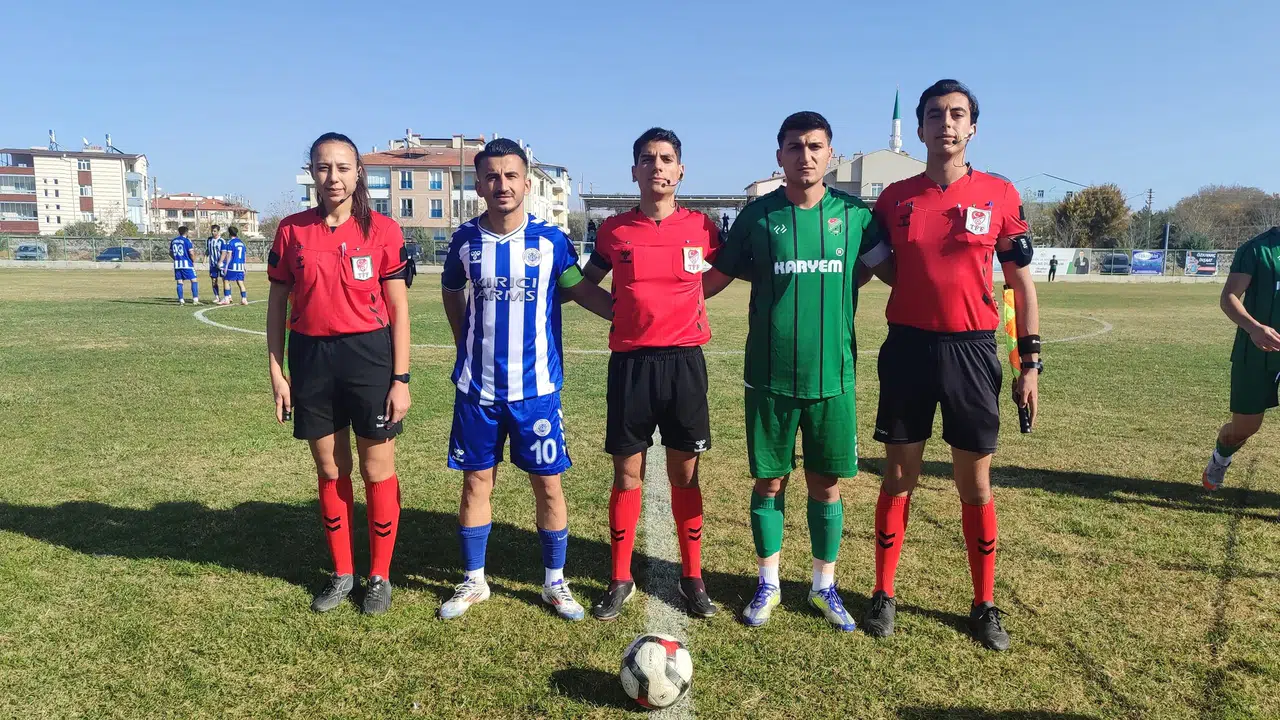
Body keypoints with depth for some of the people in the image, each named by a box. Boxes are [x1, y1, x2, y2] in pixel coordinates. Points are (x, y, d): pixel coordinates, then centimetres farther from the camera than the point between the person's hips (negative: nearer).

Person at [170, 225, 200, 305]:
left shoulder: (173, 241, 12)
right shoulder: (187, 240, -7)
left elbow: (170, 253, 18)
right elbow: (191, 253, -11)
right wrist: (194, 262, 5)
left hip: (177, 264, 6)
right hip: (187, 264, -6)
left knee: (179, 282, 8)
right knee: (194, 281, -1)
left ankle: (181, 300, 7)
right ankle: (195, 299, -8)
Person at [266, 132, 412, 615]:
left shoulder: (382, 230, -4)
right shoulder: (292, 230, 3)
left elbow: (398, 308, -3)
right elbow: (278, 304, 8)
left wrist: (400, 379, -7)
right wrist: (277, 373, 4)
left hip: (370, 356, -2)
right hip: (311, 360, 3)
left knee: (377, 471, 6)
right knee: (331, 471, 14)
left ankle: (379, 576, 23)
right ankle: (341, 574, 30)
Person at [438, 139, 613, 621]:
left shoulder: (550, 240, -4)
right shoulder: (465, 240, 1)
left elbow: (579, 289, 5)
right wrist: (466, 343, 12)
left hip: (536, 387, -1)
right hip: (477, 387, 2)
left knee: (548, 485, 5)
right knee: (476, 481, 10)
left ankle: (555, 583, 23)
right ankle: (473, 581, 28)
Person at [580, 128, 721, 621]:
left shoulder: (702, 228, 1)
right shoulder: (614, 230, 3)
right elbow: (586, 282, 16)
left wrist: (679, 300, 6)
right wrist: (625, 311, 4)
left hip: (684, 360, 0)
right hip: (630, 362, 1)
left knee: (685, 473, 7)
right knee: (627, 472, 6)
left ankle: (692, 576, 21)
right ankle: (620, 579, 18)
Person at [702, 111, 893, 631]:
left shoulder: (853, 214, 2)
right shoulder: (758, 215, 0)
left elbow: (897, 274, 10)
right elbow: (713, 279, 8)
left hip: (832, 374, 1)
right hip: (769, 377, 0)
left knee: (826, 485, 9)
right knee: (769, 482, 8)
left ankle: (824, 585, 28)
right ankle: (768, 584, 26)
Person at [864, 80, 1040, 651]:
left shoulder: (999, 195, 1)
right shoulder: (895, 198, 4)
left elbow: (1021, 282, 5)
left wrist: (1030, 361, 2)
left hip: (972, 351, 0)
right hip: (908, 348, 1)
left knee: (976, 485, 8)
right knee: (899, 478, 8)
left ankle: (984, 605, 24)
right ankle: (883, 595, 22)